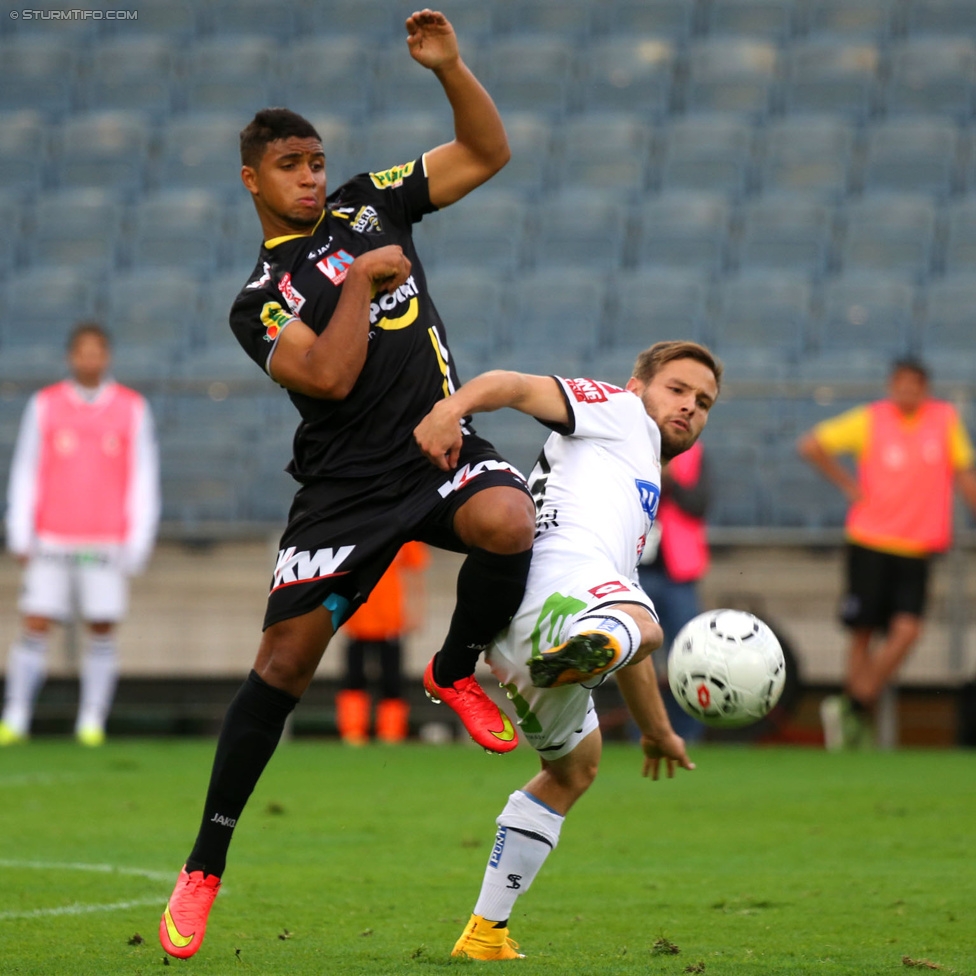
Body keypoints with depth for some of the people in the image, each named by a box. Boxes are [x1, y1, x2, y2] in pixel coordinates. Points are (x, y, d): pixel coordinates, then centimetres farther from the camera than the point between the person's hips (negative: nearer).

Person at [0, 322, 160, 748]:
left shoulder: (133, 408, 5)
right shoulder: (43, 405, 6)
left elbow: (144, 479, 5)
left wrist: (138, 544, 0)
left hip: (107, 544, 0)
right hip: (52, 544, 0)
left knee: (102, 630, -2)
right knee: (35, 627, -6)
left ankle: (92, 723, 4)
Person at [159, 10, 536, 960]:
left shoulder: (369, 205, 11)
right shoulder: (259, 301, 0)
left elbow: (488, 152, 10)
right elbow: (329, 376, -18)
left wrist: (449, 67, -3)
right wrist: (364, 280, -11)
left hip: (443, 449, 2)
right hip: (347, 483, -2)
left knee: (507, 524, -33)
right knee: (283, 659, -5)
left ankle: (456, 671, -1)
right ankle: (204, 869, 7)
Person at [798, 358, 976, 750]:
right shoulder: (870, 419, -2)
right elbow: (811, 445, 2)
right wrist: (848, 484, -2)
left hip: (917, 550, 2)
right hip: (870, 542, -2)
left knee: (906, 629, -14)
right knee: (862, 633, 0)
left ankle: (853, 707, -4)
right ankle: (854, 714, 13)